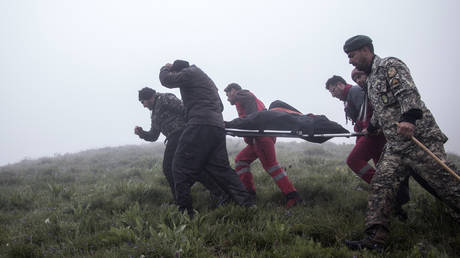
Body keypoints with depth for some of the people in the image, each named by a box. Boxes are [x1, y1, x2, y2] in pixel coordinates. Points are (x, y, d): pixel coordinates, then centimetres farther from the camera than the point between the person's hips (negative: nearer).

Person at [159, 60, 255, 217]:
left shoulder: (190, 73, 6)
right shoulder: (207, 79, 33)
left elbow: (166, 80, 3)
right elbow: (220, 106, 35)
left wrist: (165, 69, 25)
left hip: (200, 125, -9)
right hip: (218, 126, 9)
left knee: (181, 168, -4)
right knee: (221, 169, 9)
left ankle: (184, 211, -9)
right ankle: (248, 204, 0)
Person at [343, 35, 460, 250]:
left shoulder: (390, 65, -5)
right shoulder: (370, 79, 23)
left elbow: (408, 92, -21)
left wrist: (409, 118, -35)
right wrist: (370, 128, 47)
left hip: (419, 137, -9)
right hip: (395, 146, 9)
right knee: (381, 184, -6)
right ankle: (375, 239, -12)